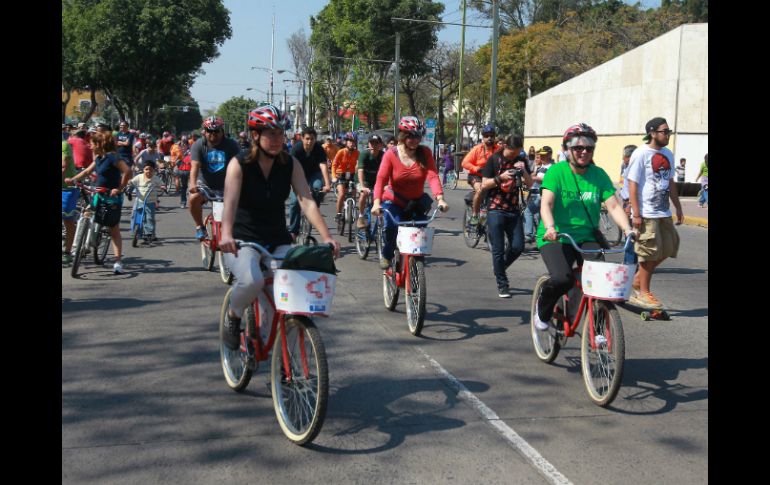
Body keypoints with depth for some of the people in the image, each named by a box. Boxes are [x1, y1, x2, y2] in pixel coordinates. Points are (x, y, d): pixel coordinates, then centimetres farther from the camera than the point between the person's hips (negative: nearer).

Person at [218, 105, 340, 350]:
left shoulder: (290, 164, -1)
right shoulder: (239, 164, -11)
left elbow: (307, 201, -12)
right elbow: (230, 201, -27)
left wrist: (327, 237, -25)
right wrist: (226, 235, -46)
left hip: (278, 240, 4)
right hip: (243, 240, -4)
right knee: (252, 280, -34)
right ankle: (233, 316, 2)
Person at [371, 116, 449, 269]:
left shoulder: (425, 153, -9)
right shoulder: (391, 154, -14)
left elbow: (433, 176, -20)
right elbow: (381, 179, -21)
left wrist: (440, 199, -35)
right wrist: (376, 203, -36)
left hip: (416, 203, 2)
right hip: (393, 201, -2)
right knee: (391, 225, -26)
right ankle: (386, 255, 2)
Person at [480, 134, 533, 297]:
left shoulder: (521, 161, 8)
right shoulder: (494, 159, -3)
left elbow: (530, 184, 3)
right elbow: (484, 185, -5)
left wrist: (523, 170, -14)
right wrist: (500, 177, -20)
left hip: (513, 210, 4)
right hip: (495, 210, -4)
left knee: (518, 246, -1)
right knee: (498, 249, -3)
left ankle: (499, 267, 27)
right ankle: (502, 286, 6)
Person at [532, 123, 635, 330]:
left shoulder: (599, 174, 4)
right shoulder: (556, 171, -6)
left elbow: (614, 206, -3)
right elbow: (546, 203, -19)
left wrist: (627, 229, -21)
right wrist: (550, 227, -38)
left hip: (586, 238, 4)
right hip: (556, 238, -3)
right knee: (562, 278, -27)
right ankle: (542, 308, 7)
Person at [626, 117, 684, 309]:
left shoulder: (667, 154, 12)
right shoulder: (641, 154, -10)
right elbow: (632, 184, -13)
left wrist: (678, 208, 18)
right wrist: (636, 214, -17)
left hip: (663, 212, 8)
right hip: (647, 214, -8)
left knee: (668, 248, 10)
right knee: (650, 252, -4)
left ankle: (638, 278, 25)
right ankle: (643, 293, 9)